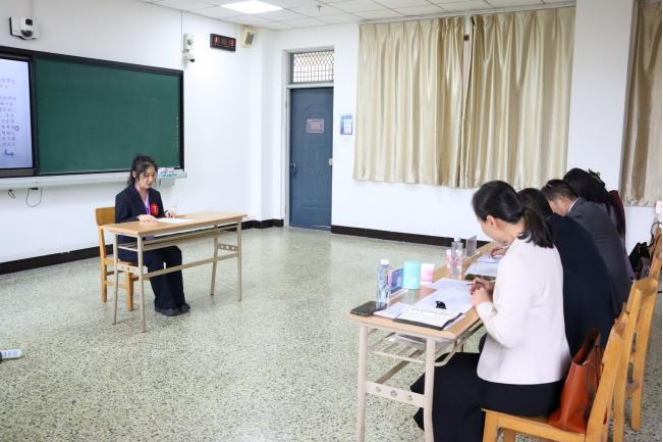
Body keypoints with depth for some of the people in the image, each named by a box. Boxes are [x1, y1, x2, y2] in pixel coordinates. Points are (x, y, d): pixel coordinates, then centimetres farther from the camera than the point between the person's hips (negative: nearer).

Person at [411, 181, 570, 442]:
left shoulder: (516, 262, -28)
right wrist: (496, 291, 7)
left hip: (527, 386, -9)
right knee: (457, 364, 25)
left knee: (441, 382, 12)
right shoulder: (543, 245, 1)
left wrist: (483, 303, -13)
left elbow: (507, 335, -29)